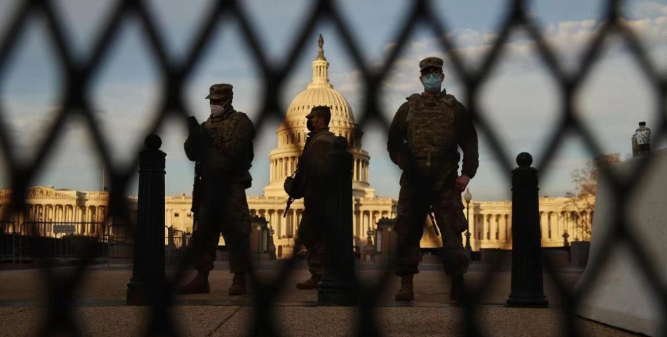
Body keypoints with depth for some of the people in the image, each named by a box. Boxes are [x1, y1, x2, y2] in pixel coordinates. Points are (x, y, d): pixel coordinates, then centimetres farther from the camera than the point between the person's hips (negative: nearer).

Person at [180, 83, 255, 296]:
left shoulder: (240, 123, -2)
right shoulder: (207, 124, 18)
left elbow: (235, 150, -15)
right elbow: (192, 153, 12)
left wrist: (209, 138, -15)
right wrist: (194, 135, -5)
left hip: (231, 185, -7)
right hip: (208, 186, 7)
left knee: (236, 232, -8)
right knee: (203, 232, 8)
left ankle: (239, 279, -4)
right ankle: (201, 278, 14)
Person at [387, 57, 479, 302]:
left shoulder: (455, 108, 11)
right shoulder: (408, 108, 13)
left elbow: (470, 143, 7)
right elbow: (394, 142, 10)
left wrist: (467, 173, -4)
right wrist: (406, 163, -6)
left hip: (446, 181, -1)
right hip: (413, 179, 1)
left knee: (452, 231, -6)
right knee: (407, 232, 1)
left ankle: (457, 284, -1)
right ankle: (406, 284, 8)